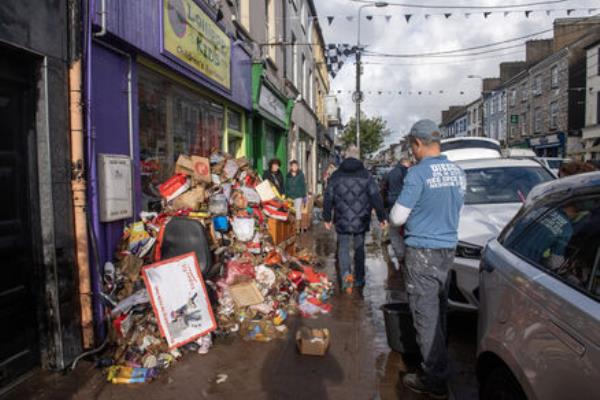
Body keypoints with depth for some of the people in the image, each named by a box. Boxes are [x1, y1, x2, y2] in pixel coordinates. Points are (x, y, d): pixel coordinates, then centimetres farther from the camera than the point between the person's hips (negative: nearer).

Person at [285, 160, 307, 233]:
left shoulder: (301, 175, 1)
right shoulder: (288, 176, 8)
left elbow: (303, 186, 1)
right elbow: (286, 186, 12)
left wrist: (304, 196, -2)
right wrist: (286, 195, 6)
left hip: (298, 196, -2)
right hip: (290, 197, 2)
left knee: (298, 212, -4)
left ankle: (297, 228, 3)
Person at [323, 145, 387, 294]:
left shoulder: (336, 175, 0)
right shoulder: (366, 175, -1)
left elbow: (328, 198, 1)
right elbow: (376, 197, -5)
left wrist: (327, 218, 9)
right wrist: (382, 217, 1)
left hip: (342, 221, 0)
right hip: (361, 221, 1)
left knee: (343, 248, 10)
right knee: (359, 249, 15)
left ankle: (346, 274, -14)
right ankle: (359, 280, 24)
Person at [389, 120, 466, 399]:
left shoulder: (418, 173, -16)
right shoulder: (457, 172, 7)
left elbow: (397, 217, -13)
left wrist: (400, 218, 9)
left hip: (423, 252, -8)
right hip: (448, 249, 8)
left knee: (426, 315, 0)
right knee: (439, 310, 19)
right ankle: (438, 364, 33)